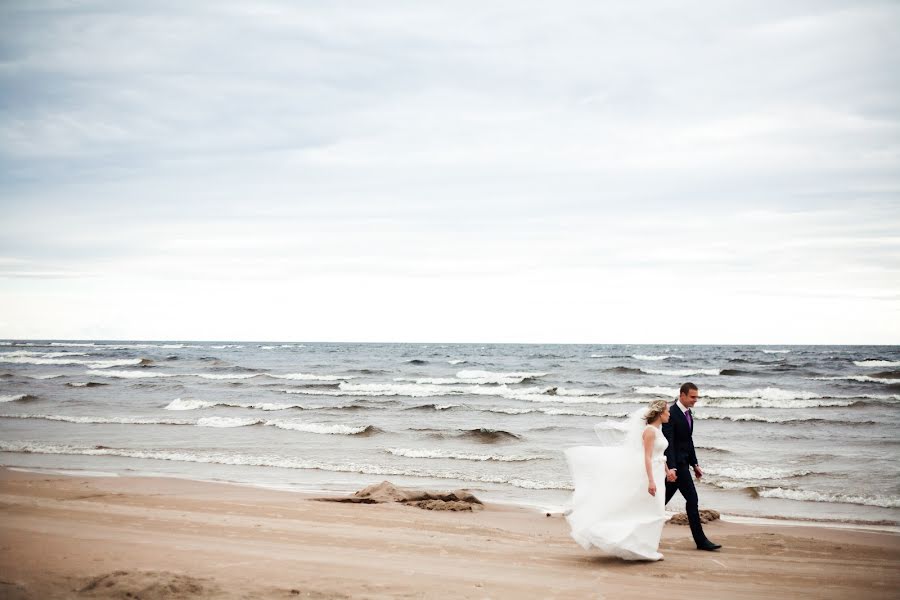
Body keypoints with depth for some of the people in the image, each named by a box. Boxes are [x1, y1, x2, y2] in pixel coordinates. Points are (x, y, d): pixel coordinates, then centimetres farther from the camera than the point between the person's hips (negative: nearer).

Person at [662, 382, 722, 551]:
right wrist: (671, 468, -29)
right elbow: (668, 443, -22)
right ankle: (700, 541, -1)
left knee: (663, 499, 12)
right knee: (692, 499, -6)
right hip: (676, 463, -9)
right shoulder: (671, 414, -17)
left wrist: (694, 464, 20)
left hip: (682, 463, 9)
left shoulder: (687, 413, 13)